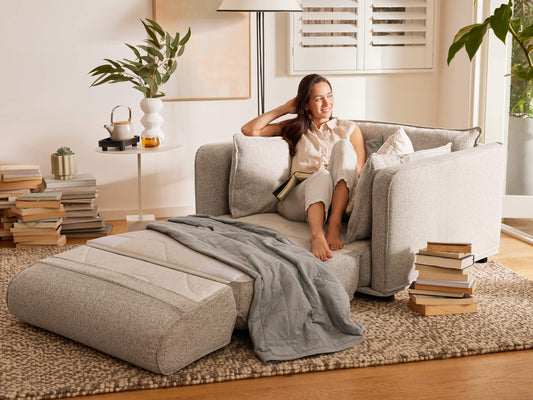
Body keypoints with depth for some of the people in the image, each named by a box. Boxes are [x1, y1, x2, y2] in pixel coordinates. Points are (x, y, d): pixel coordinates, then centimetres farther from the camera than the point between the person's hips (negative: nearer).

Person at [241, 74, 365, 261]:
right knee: (321, 175, -34)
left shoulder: (349, 129, 20)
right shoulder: (295, 128, 22)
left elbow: (359, 173, 10)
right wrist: (285, 108, 16)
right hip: (297, 200, -1)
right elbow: (249, 130, 13)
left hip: (338, 201, 1)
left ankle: (334, 225, -37)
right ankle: (317, 235, -60)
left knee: (343, 146, -23)